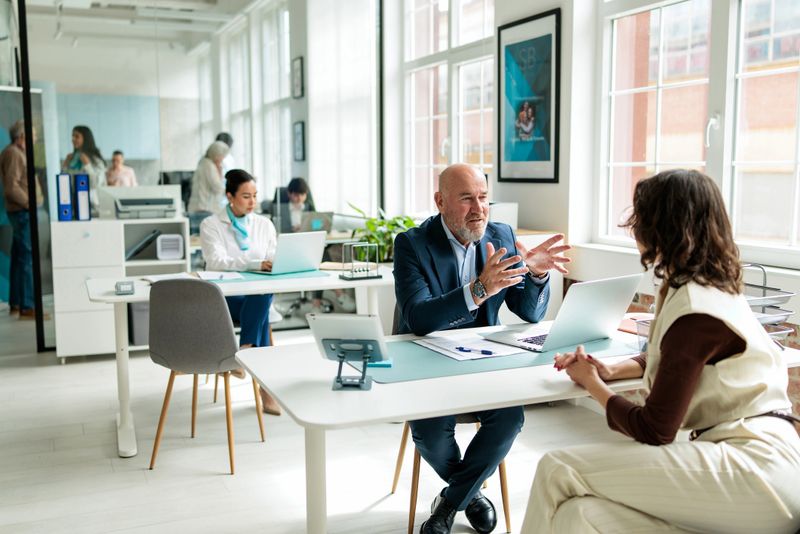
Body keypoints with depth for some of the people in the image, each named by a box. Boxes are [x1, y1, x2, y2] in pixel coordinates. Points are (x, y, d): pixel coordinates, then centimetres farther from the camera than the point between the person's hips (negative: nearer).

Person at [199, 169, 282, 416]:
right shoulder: (211, 225, 0)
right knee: (262, 313, -33)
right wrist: (257, 264, -31)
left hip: (259, 294, 3)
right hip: (223, 296, -3)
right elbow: (217, 261, -17)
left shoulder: (265, 224, 12)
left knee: (263, 294, -35)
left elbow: (273, 261, 8)